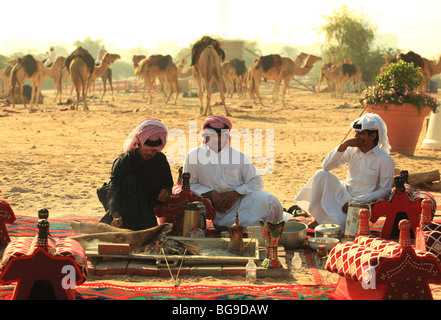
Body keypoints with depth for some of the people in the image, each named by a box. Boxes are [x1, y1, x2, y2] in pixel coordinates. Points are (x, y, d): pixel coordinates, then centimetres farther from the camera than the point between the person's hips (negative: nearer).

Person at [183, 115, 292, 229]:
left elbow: (257, 182, 7)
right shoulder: (194, 155, 6)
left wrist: (235, 193, -10)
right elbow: (189, 184, 5)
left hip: (241, 200, 3)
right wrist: (211, 193, -11)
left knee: (268, 201, -29)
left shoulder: (238, 156, 11)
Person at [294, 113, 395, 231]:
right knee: (322, 175, -20)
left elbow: (384, 191, -11)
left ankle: (320, 222, 4)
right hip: (342, 193, 5)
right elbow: (326, 166, -2)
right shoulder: (353, 150, 5)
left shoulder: (385, 160, -10)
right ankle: (319, 216, -11)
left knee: (338, 223, -32)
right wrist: (344, 145, -14)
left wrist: (356, 201, -19)